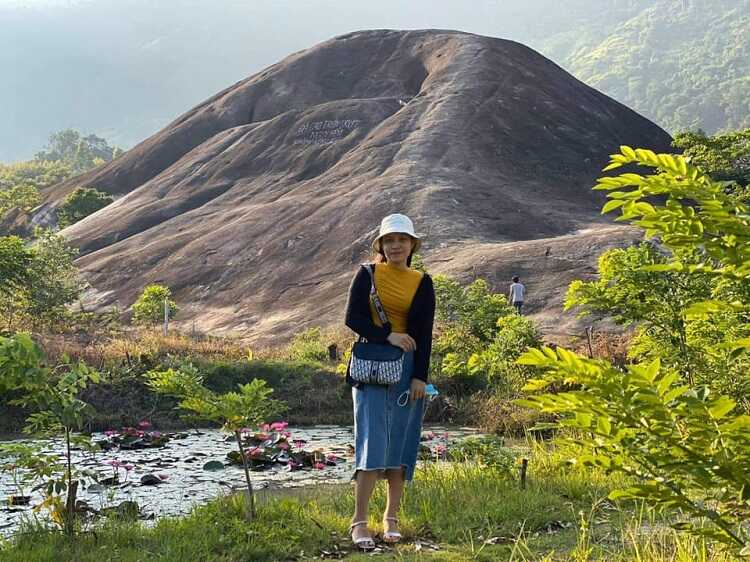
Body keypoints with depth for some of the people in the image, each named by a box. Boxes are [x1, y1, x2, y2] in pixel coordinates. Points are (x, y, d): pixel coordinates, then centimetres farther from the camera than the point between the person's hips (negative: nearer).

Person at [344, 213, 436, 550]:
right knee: (372, 440, -10)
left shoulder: (422, 283, 6)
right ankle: (359, 521, -9)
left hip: (407, 367, 2)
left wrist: (419, 376, -5)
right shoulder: (368, 275, 2)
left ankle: (391, 518, 13)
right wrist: (387, 335, -15)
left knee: (400, 443, 4)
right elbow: (353, 318, -5)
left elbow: (424, 334, 2)